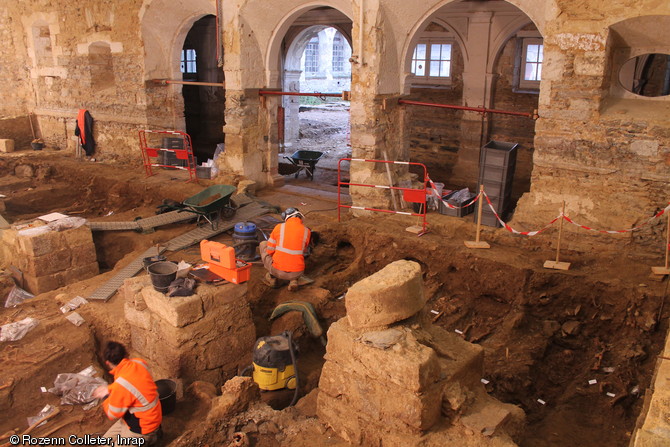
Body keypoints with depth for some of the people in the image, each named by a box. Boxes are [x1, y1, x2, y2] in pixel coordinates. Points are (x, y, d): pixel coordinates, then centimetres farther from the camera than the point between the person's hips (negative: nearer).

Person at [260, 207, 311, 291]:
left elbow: (269, 250, 4)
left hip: (278, 270, -1)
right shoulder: (307, 231, 3)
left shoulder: (279, 227, 0)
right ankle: (293, 280, 11)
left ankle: (272, 277, 20)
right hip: (297, 273, 1)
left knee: (263, 244, 24)